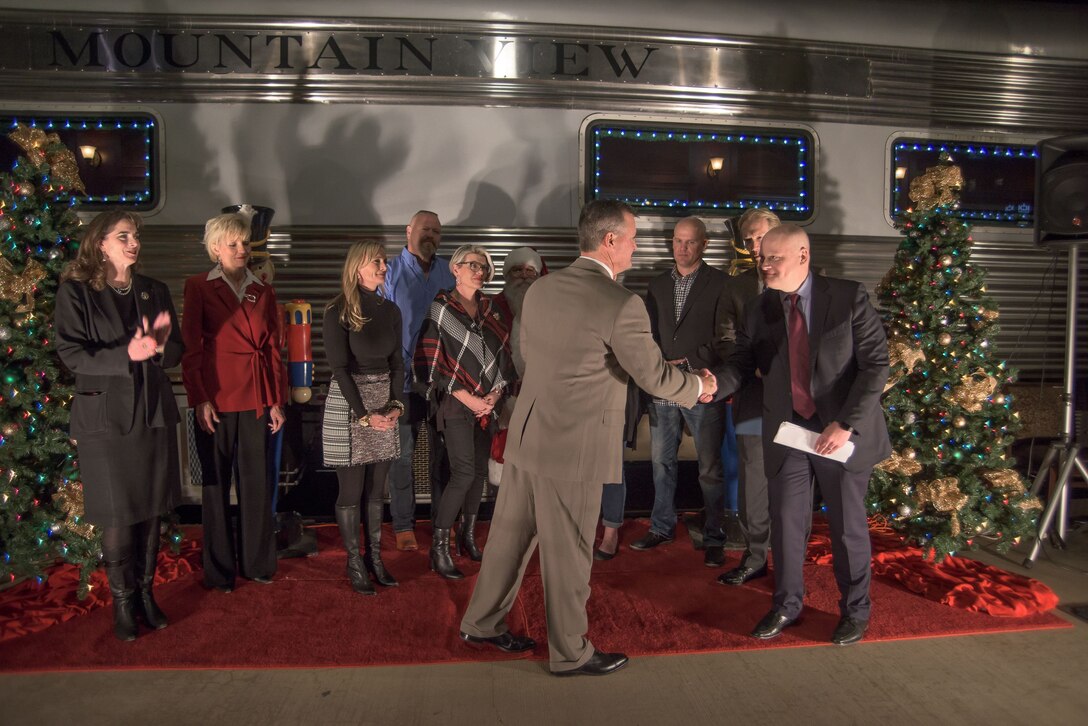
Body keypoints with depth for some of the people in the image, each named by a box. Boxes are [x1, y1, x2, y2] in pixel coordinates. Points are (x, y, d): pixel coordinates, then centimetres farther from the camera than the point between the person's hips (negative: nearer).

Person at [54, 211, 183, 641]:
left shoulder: (154, 291, 10)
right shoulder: (75, 291, -2)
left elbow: (176, 351, 9)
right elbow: (71, 353, -9)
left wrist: (160, 346, -14)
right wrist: (127, 354, -22)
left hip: (154, 412, 4)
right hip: (105, 416, -4)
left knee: (151, 509, 10)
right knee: (116, 515, 2)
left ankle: (145, 593, 25)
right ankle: (122, 601, 19)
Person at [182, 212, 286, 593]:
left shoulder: (263, 292, 12)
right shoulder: (199, 286, 0)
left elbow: (273, 348, 10)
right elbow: (191, 347, -4)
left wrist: (277, 401, 6)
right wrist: (199, 399, -12)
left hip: (256, 398, 3)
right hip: (216, 397, -3)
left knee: (256, 481, 9)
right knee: (216, 484, 7)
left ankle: (257, 562, 23)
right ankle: (219, 569, 19)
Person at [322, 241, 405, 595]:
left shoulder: (390, 311, 9)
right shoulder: (338, 312, -8)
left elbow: (397, 362, 10)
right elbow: (340, 367, -11)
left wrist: (396, 404, -3)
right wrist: (364, 415, -15)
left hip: (384, 401, 5)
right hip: (348, 402, -5)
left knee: (376, 488, 10)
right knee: (351, 490, 2)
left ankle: (375, 557, 20)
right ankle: (354, 563, 14)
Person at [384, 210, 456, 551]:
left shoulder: (448, 271, 7)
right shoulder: (391, 271, -1)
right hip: (404, 378, -3)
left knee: (443, 452, 10)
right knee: (402, 454, 7)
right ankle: (403, 525, 20)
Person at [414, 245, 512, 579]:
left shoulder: (490, 309, 9)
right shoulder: (441, 308, -6)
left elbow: (503, 354, 13)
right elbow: (433, 362, -9)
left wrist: (495, 393, -1)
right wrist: (468, 398, -12)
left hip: (487, 403, 6)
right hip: (455, 402, -5)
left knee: (480, 471, 8)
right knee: (464, 473, -12)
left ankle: (469, 536, 25)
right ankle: (439, 548, 0)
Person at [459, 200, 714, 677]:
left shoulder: (540, 289, 4)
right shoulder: (621, 304, -17)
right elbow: (654, 376, -10)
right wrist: (698, 386, 9)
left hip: (525, 437, 7)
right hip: (574, 448, -7)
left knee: (510, 535, 20)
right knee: (568, 554, 8)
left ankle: (482, 623, 37)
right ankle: (570, 653, 26)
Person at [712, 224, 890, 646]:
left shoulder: (849, 298, -9)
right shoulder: (759, 310, 1)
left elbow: (875, 363, -11)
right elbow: (742, 364, -3)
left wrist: (845, 424, -18)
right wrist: (712, 385, -26)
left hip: (843, 431, -2)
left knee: (848, 525, 12)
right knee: (786, 524, 10)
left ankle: (855, 611, 33)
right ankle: (786, 606, 31)